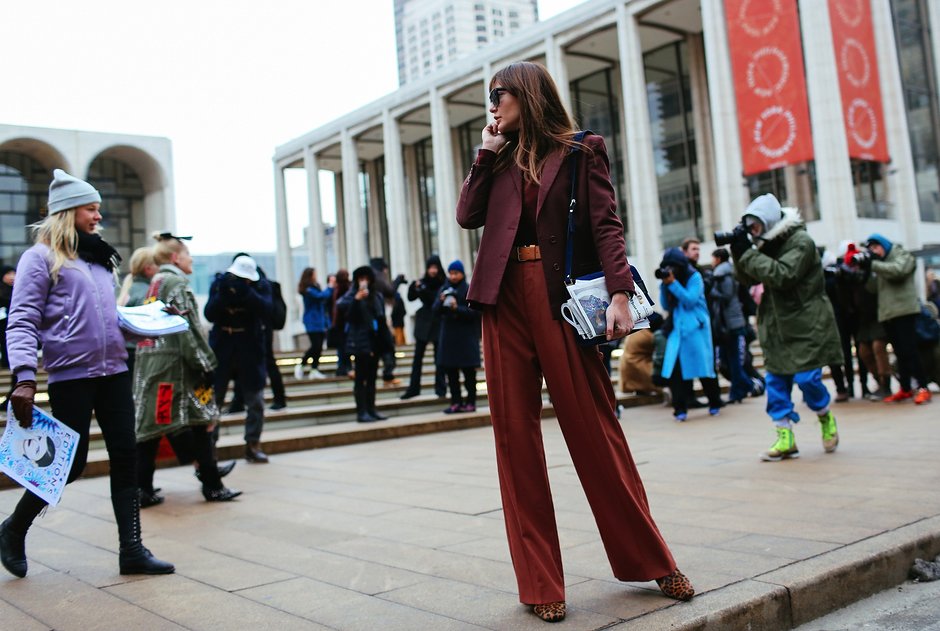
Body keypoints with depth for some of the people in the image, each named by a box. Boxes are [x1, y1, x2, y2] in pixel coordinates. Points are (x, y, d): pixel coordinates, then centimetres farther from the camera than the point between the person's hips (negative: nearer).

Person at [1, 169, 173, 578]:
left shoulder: (100, 257, 19)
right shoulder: (40, 257, -2)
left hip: (113, 372, 6)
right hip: (71, 376, -6)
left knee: (125, 457, 1)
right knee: (71, 463, 0)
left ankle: (132, 550, 7)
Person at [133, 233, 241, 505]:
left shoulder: (154, 284, 19)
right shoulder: (177, 283, -8)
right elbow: (189, 329, -16)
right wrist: (206, 365, -14)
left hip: (149, 361, 9)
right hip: (174, 362, -9)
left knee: (151, 423, 6)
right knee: (199, 420, 0)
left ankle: (143, 489, 7)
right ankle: (212, 486, 6)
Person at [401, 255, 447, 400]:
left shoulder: (443, 283, -6)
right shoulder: (423, 282, 4)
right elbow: (411, 297, 1)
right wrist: (414, 287, -18)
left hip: (438, 323, -3)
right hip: (423, 322, 3)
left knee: (439, 357, 1)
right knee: (417, 357, 2)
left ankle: (440, 388, 8)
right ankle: (413, 388, 6)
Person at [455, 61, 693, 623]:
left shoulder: (582, 150, 6)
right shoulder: (500, 159, 19)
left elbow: (606, 224, -3)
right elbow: (469, 215, 8)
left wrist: (620, 293, -14)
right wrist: (486, 154, 6)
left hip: (562, 299, -4)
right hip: (506, 301, 4)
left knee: (594, 427, 0)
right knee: (516, 434, 2)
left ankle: (652, 559, 18)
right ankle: (541, 582, 10)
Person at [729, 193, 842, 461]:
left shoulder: (800, 242, -13)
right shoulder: (769, 243, 9)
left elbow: (782, 276, -26)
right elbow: (748, 278, 8)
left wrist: (748, 252, -24)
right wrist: (739, 252, -8)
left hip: (805, 324, -7)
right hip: (778, 326, 7)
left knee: (806, 377, -8)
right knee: (776, 380, 2)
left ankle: (826, 418, 23)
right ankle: (785, 438, 7)